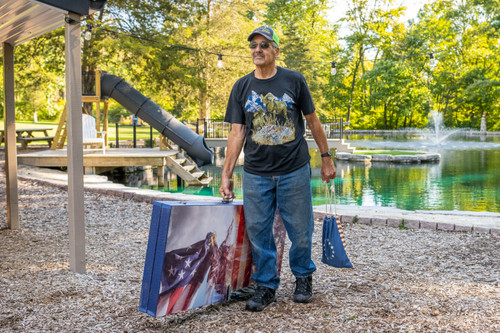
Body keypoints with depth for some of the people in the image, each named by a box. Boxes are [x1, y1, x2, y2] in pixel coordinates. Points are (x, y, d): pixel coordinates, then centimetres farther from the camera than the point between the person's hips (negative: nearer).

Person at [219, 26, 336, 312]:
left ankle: (303, 277, 31)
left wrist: (327, 158, 6)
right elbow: (237, 132, 4)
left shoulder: (294, 80, 1)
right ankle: (266, 286, 22)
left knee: (301, 230, 7)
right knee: (258, 232, 5)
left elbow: (313, 120, 7)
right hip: (256, 174, 2)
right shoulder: (242, 87, 6)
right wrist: (227, 175, 0)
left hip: (295, 171, -1)